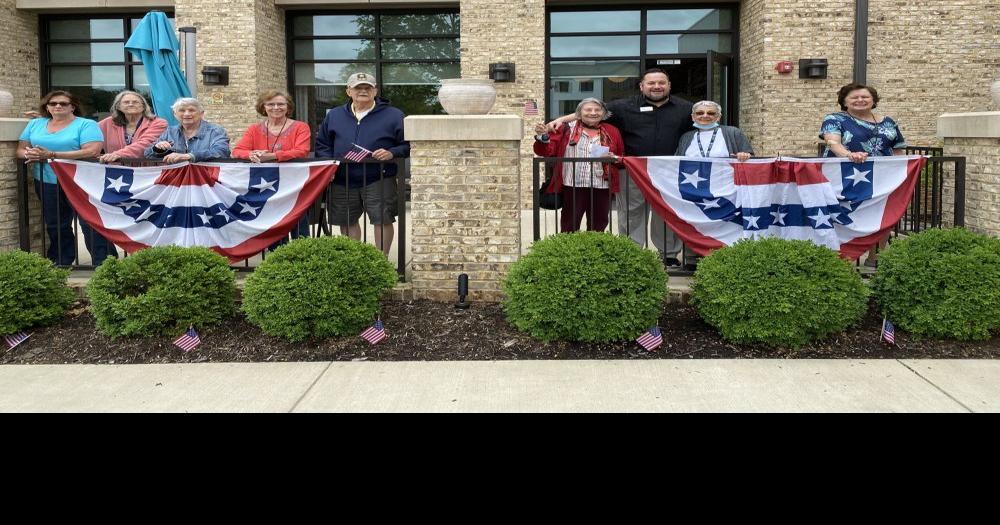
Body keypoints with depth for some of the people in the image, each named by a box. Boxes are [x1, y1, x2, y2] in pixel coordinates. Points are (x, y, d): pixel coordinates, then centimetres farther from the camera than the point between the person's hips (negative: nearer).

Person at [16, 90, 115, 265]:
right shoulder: (35, 124, 14)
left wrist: (51, 155, -20)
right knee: (55, 226, 14)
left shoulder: (86, 125, -4)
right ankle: (59, 264, 25)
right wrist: (29, 155, -13)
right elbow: (21, 149, 14)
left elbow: (92, 151, -18)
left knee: (91, 224, -7)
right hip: (46, 183, 5)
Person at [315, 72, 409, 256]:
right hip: (342, 181, 3)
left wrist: (392, 153, -18)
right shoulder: (334, 115, 12)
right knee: (347, 222, 11)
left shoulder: (393, 116, 2)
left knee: (383, 220, -5)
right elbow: (322, 145, 16)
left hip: (379, 180, -3)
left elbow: (407, 145, 1)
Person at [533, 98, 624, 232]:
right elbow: (547, 151, 2)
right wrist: (542, 137, -17)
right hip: (573, 187, -2)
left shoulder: (611, 132, 11)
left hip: (602, 187, 2)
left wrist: (615, 158, -5)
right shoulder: (566, 129, 4)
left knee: (597, 227, 11)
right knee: (569, 226, 1)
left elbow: (623, 158, 16)